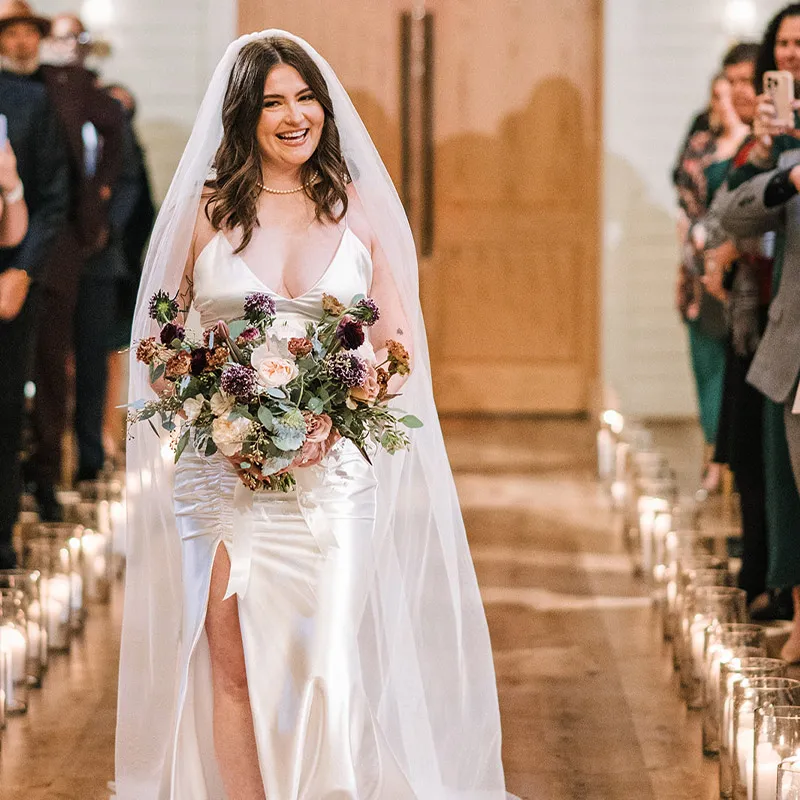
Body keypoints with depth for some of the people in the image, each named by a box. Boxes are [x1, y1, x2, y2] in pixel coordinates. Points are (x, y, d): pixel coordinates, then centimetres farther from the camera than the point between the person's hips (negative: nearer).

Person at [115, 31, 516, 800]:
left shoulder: (362, 208, 5)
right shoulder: (205, 210, 5)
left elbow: (398, 344, 4)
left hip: (334, 469, 0)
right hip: (225, 471, 0)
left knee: (327, 663, -3)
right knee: (233, 667, -1)